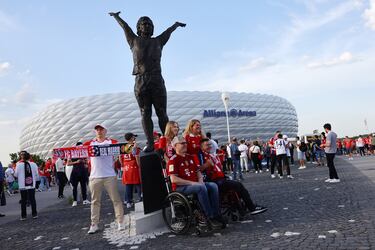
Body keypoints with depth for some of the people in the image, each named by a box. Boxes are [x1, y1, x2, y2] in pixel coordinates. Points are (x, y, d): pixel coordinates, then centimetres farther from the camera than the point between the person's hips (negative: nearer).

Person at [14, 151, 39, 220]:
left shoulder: (19, 164, -11)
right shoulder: (33, 164, -6)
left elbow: (16, 175, -4)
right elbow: (36, 174, 1)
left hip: (23, 185, -2)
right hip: (32, 185, 2)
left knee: (23, 200, 8)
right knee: (32, 199, 11)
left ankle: (23, 216, 12)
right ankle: (34, 214, 15)